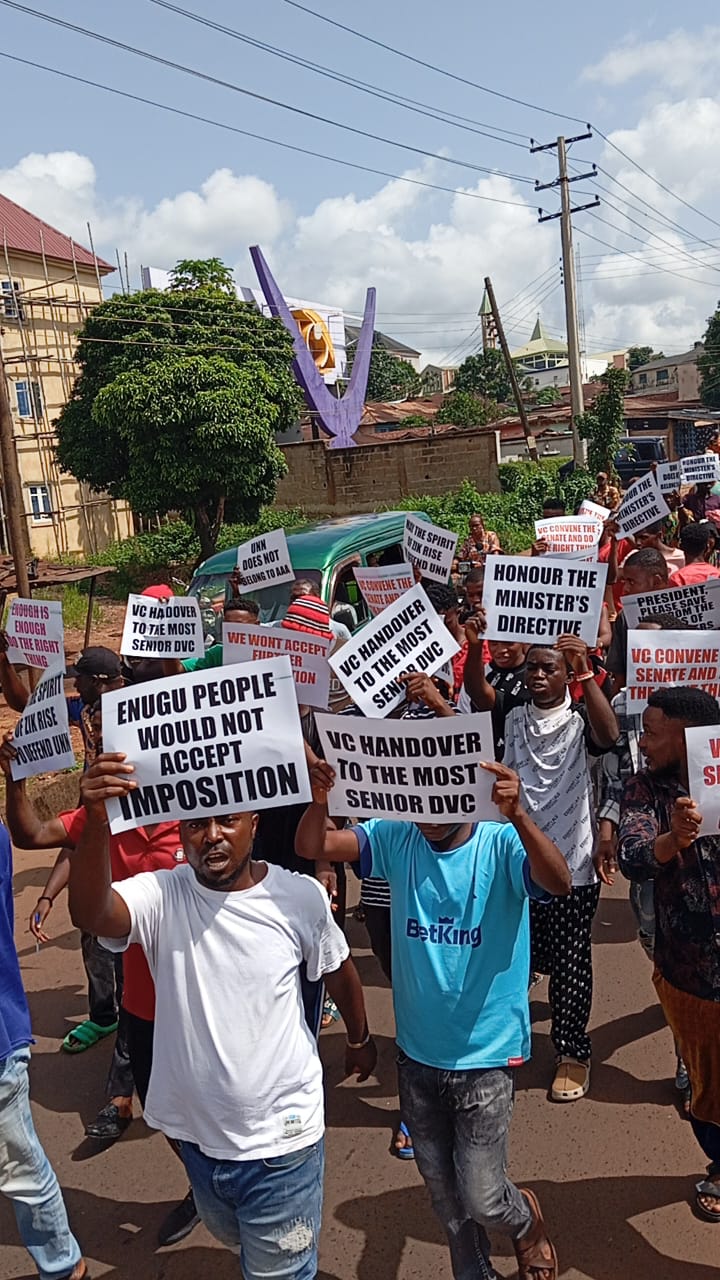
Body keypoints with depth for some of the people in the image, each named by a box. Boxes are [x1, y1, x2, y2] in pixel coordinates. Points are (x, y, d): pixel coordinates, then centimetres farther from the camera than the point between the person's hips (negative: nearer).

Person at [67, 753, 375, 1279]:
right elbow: (91, 913, -37)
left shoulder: (300, 896, -16)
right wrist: (97, 819, -53)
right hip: (197, 1130, 3)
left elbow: (338, 969, 2)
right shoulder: (160, 895, -16)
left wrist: (360, 1040, 17)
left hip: (280, 1137, -3)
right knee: (232, 1237, 31)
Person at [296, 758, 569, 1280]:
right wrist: (319, 799, -38)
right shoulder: (398, 838, -8)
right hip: (418, 1054, 4)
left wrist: (518, 815, -53)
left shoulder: (502, 844, -17)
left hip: (486, 1056, -4)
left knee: (481, 1200, 7)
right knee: (445, 1194, 20)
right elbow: (312, 847, -17)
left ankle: (528, 1222, 41)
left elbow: (558, 881, -36)